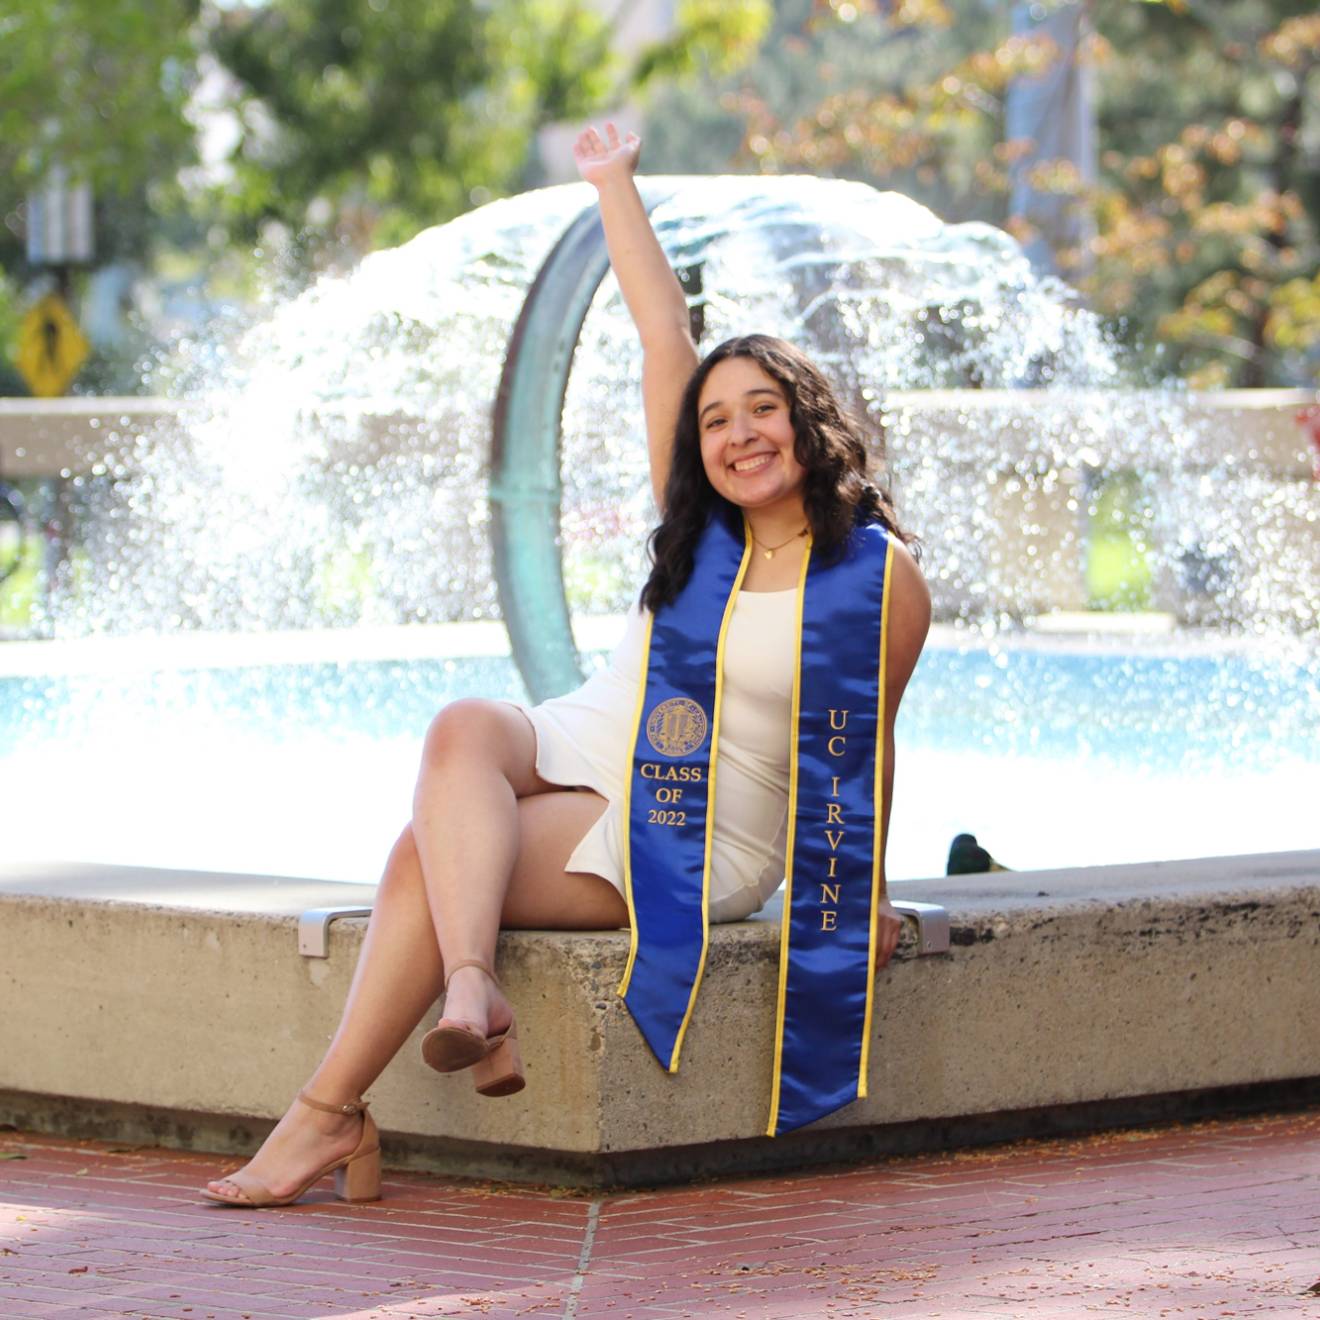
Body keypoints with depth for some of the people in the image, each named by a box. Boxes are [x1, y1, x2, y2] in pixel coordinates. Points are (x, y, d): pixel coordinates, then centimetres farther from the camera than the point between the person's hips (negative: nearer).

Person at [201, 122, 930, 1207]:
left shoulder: (879, 580, -4)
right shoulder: (697, 526, 11)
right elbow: (664, 330, 12)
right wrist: (612, 183, 18)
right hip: (579, 748, 6)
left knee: (428, 855, -26)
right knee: (464, 729, -30)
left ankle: (331, 1113, -29)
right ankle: (474, 992, -47)